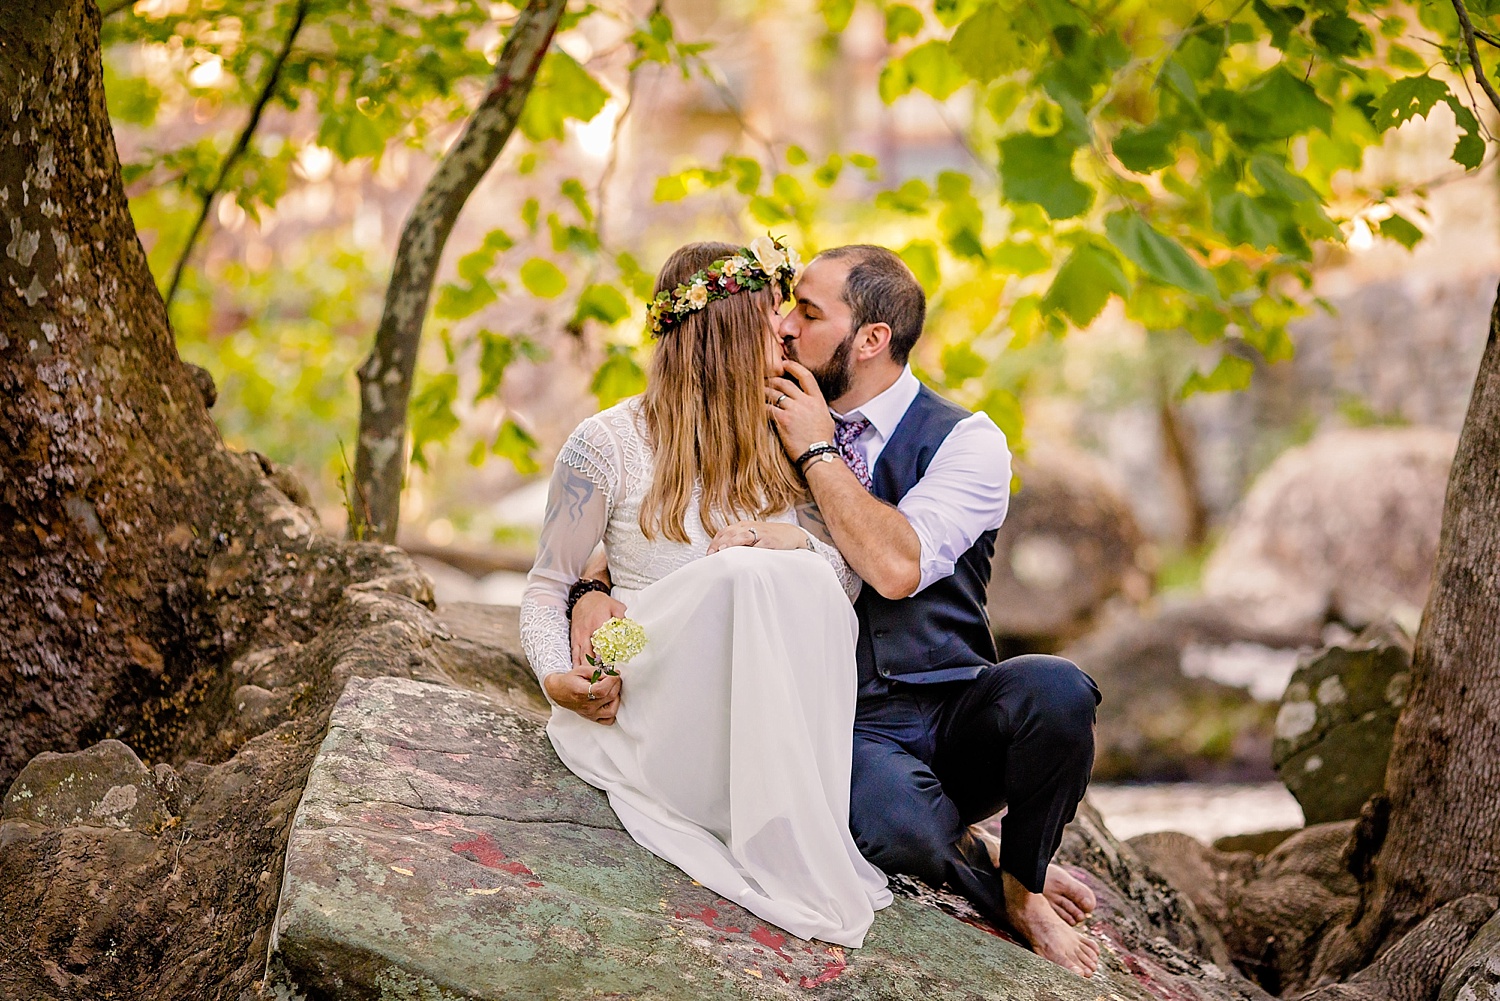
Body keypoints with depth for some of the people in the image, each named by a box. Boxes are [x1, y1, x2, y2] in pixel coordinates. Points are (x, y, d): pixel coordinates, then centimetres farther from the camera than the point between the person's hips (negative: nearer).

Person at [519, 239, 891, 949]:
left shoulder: (785, 439, 10)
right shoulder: (609, 443, -2)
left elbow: (854, 577, 8)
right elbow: (547, 585, 6)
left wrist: (795, 541, -15)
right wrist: (558, 678, -13)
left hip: (767, 718, 4)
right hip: (647, 701, -3)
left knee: (804, 577, -29)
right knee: (741, 573, -33)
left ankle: (804, 841, -29)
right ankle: (782, 853, -33)